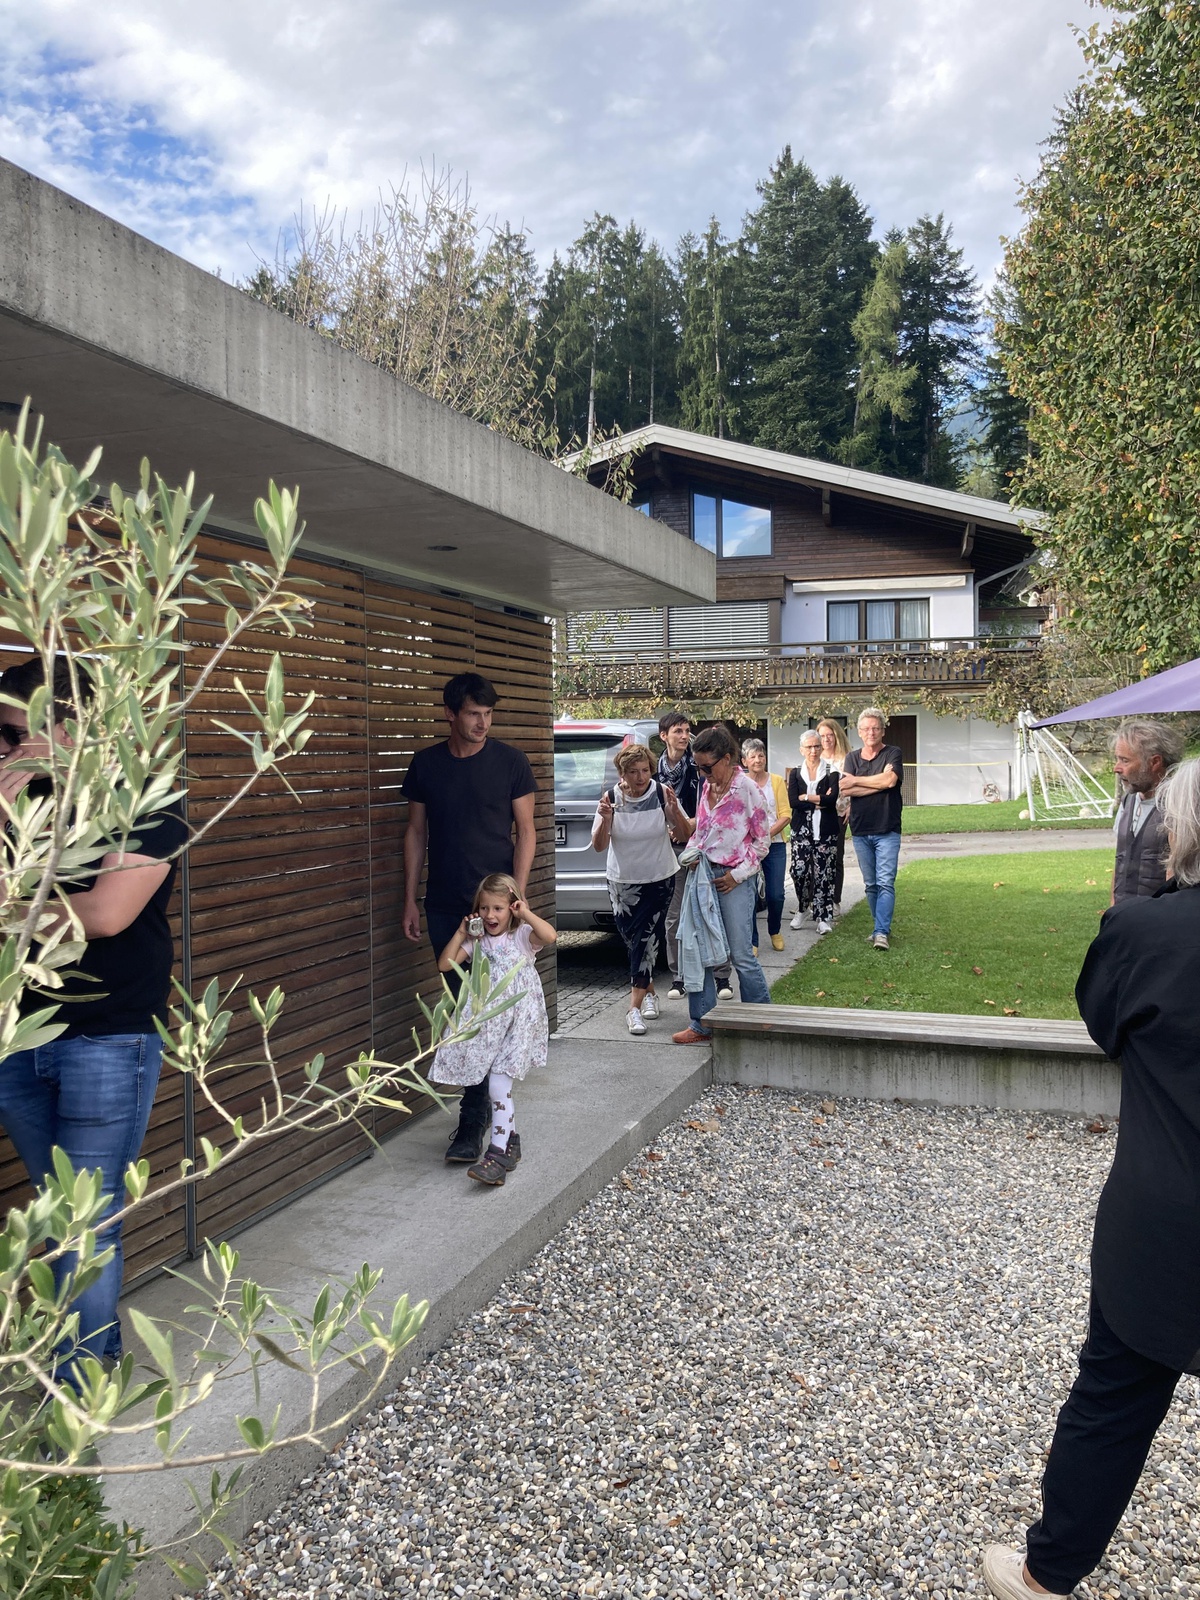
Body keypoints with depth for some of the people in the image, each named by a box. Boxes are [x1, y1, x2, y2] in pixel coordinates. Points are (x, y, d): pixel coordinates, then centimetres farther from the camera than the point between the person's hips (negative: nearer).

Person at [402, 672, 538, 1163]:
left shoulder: (509, 762, -2)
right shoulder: (426, 764, 6)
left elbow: (525, 832, 0)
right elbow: (416, 833, 11)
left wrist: (516, 895, -11)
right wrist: (410, 899, 7)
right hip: (444, 906, 3)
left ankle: (472, 1121, 1)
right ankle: (483, 1103, 23)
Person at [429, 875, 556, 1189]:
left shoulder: (523, 935, -4)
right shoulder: (477, 941, 10)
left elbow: (550, 936, -25)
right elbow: (444, 965, 5)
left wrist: (526, 914, -19)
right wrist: (461, 933, 2)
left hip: (517, 1022, -6)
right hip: (486, 1023, 6)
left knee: (498, 1084, -16)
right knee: (489, 1085, 10)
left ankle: (497, 1154, -16)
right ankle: (509, 1139, 28)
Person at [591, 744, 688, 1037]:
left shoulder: (661, 793, -12)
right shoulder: (611, 798, -11)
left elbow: (684, 832, -11)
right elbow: (599, 846, -12)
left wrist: (673, 809, -30)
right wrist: (605, 820, -31)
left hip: (659, 880, -1)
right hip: (622, 881, 2)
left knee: (646, 940, -8)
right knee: (633, 940, 10)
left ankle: (635, 1008, -4)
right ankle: (649, 992, 33)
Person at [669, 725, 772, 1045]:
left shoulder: (747, 788, -10)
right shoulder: (708, 786, 9)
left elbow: (762, 840, -7)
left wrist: (737, 875, -12)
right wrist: (693, 853, 2)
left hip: (734, 880, -7)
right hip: (706, 874, 7)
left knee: (740, 955, -2)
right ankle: (701, 1024, 17)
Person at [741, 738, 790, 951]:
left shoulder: (776, 781, 3)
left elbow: (785, 815, -2)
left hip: (774, 844, 1)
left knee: (776, 894, 3)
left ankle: (775, 932, 29)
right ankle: (752, 941, 10)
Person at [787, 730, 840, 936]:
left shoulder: (831, 772, 4)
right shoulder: (795, 773, 9)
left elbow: (833, 799, -11)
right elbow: (792, 801, -5)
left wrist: (806, 798, -8)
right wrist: (820, 801, -10)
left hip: (826, 830, -1)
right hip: (802, 829, 1)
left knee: (824, 873, -3)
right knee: (799, 870, -9)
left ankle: (823, 917, 4)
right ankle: (802, 909, 14)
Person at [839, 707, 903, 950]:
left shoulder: (893, 753, 0)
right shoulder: (852, 758, 9)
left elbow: (889, 779, -18)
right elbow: (846, 790, -6)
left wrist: (856, 780, -8)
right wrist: (879, 784, -13)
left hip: (887, 831, -4)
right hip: (860, 832, 4)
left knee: (885, 883, -9)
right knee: (870, 884, 11)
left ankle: (881, 932, -10)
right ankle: (882, 927, 22)